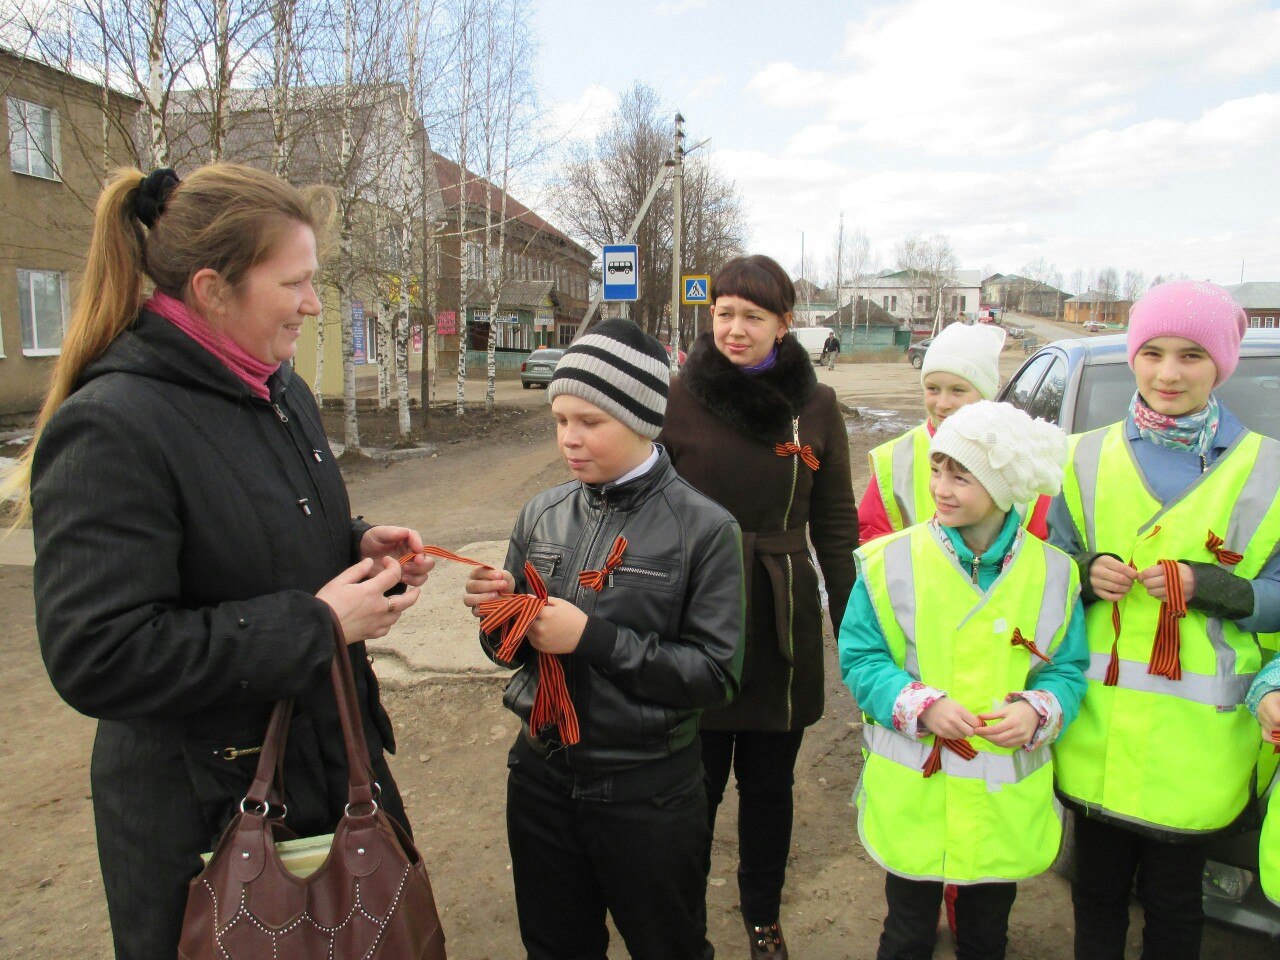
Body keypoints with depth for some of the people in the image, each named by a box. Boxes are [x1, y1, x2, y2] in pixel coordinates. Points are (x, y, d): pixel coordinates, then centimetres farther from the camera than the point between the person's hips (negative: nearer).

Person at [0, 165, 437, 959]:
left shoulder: (282, 393, 4)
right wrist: (315, 624, -23)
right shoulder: (110, 429, -22)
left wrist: (360, 545, -3)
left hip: (334, 759, 8)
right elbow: (96, 659, -26)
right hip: (207, 810, -8)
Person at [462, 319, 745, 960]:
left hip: (648, 788, -3)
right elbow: (512, 650, 7)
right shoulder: (542, 514, -1)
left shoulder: (703, 528, -14)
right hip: (541, 773, 4)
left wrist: (595, 638, -24)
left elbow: (715, 674, -18)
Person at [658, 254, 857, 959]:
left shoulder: (815, 406, 1)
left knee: (769, 784, 17)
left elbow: (834, 526, 6)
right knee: (695, 783, 9)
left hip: (782, 624, 2)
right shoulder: (679, 397, -5)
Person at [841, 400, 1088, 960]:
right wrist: (920, 705, -21)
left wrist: (1039, 710, -17)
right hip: (912, 793, -1)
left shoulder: (1052, 572, -5)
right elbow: (860, 658, -6)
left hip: (1007, 800, 2)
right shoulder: (893, 560, -10)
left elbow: (1069, 667, 3)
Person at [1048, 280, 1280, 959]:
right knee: (1097, 888, 17)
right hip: (1097, 725, 2)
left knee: (1172, 903, 14)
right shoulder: (1089, 457, 5)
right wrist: (1088, 573, -11)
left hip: (1194, 741, -1)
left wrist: (1204, 586, -17)